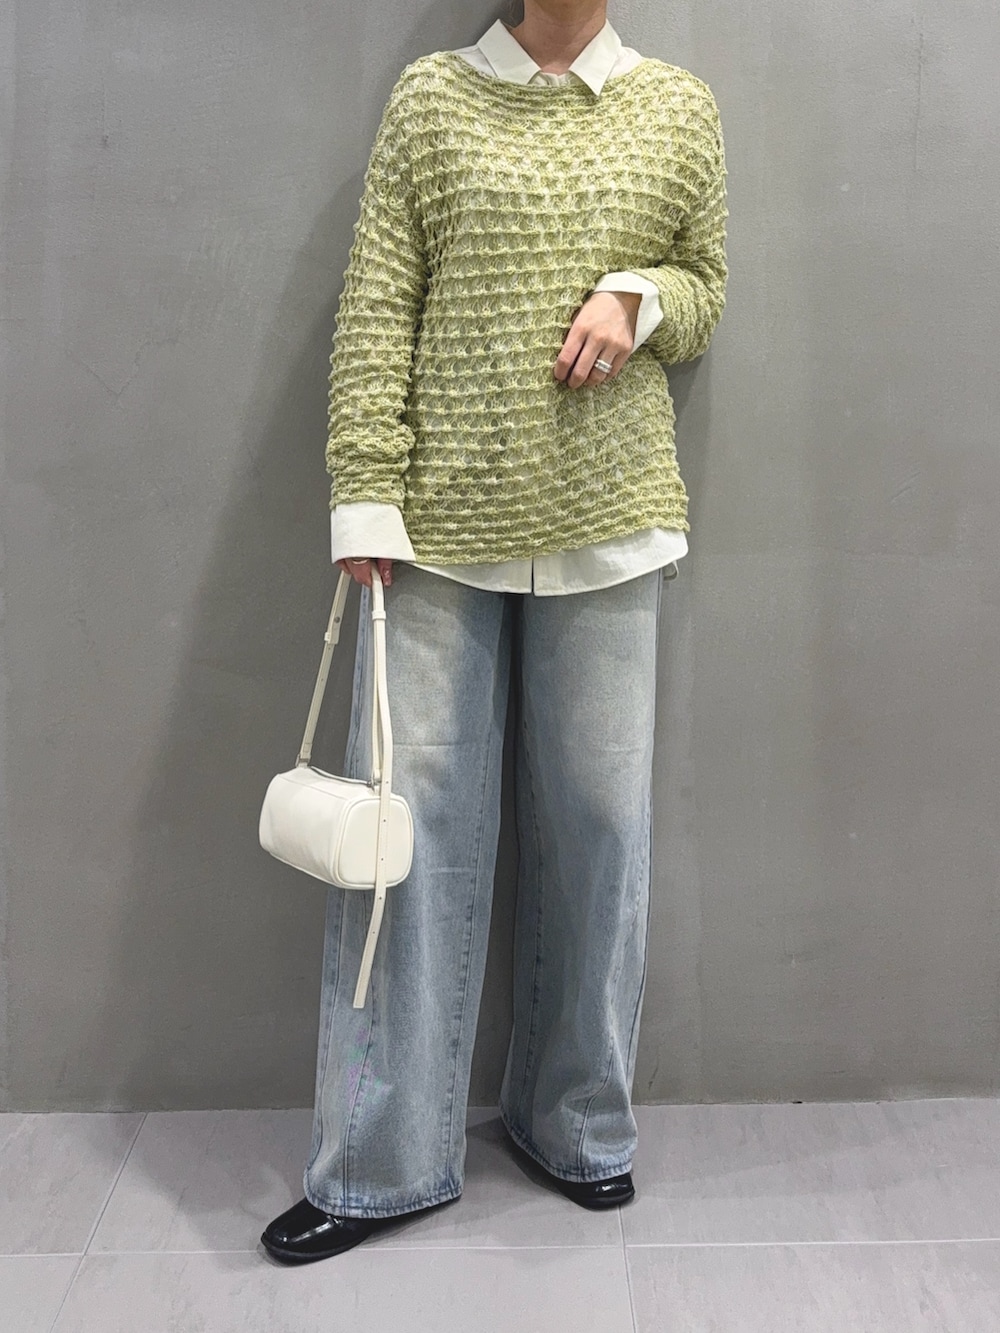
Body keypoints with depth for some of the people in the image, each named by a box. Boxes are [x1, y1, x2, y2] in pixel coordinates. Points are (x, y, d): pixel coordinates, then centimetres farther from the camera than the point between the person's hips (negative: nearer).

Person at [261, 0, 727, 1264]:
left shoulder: (679, 107, 11)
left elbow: (707, 288, 18)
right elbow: (375, 308, 1)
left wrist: (638, 298, -6)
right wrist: (365, 496, -8)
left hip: (605, 521, 2)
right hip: (442, 522, -1)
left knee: (597, 817, 5)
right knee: (409, 815, -1)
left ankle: (577, 1122, 26)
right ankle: (383, 1161, 13)